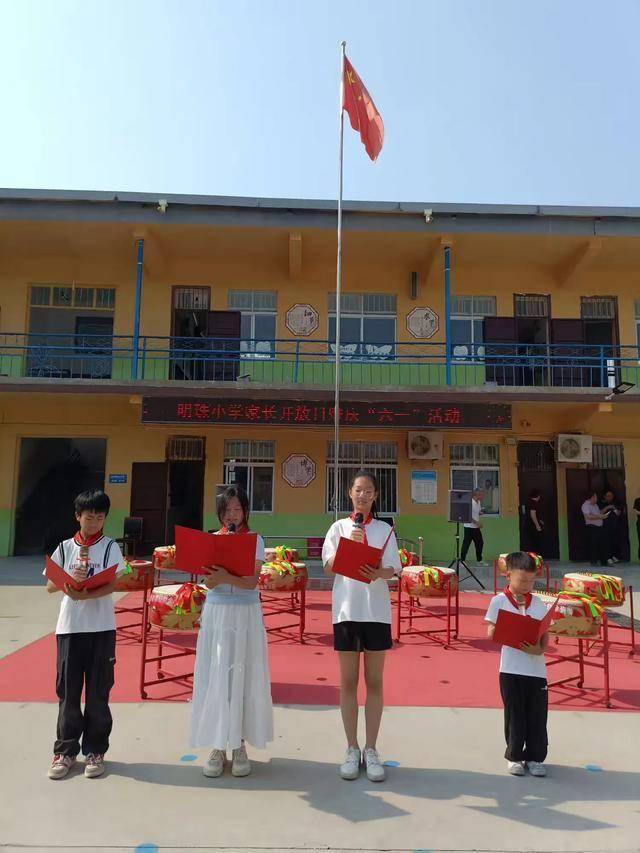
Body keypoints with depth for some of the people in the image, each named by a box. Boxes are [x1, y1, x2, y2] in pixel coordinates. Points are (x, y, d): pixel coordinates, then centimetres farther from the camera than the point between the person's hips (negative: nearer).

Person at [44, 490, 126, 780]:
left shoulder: (110, 547, -1)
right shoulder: (65, 548, 6)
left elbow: (115, 584, -12)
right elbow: (50, 586, 4)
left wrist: (85, 595, -26)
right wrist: (69, 580, -16)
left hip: (101, 628, -2)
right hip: (69, 627, 2)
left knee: (98, 693, 6)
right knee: (67, 691, 8)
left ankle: (95, 750, 20)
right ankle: (65, 751, 23)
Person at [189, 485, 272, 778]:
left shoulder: (255, 541, 0)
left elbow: (252, 581, -14)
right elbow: (208, 582, -1)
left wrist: (225, 577, -30)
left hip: (246, 614, -1)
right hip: (216, 612, 2)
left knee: (243, 676, 2)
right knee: (215, 676, 3)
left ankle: (240, 744, 15)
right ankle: (218, 745, 14)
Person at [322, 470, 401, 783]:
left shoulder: (385, 530, 5)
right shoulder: (339, 528, 5)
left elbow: (392, 570, -2)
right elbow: (329, 568, -1)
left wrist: (378, 573, -24)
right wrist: (349, 543, -14)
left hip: (376, 610, 0)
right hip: (346, 609, 0)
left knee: (374, 682, 7)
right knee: (348, 682, 7)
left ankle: (371, 750, 18)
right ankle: (352, 749, 18)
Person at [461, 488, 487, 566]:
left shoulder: (479, 502, 9)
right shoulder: (470, 503, -18)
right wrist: (477, 522, -21)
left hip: (476, 527, 9)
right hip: (469, 527, -9)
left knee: (480, 543, 13)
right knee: (466, 544, -4)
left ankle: (480, 560, 25)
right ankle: (462, 560, 3)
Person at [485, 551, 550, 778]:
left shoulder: (538, 603, 6)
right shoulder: (499, 601, -3)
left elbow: (545, 634, 5)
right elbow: (491, 632, -5)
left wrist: (539, 648, -15)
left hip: (537, 669, 3)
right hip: (511, 670, -3)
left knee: (537, 715, 9)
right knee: (514, 715, 8)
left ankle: (535, 757, 26)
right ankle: (514, 756, 25)